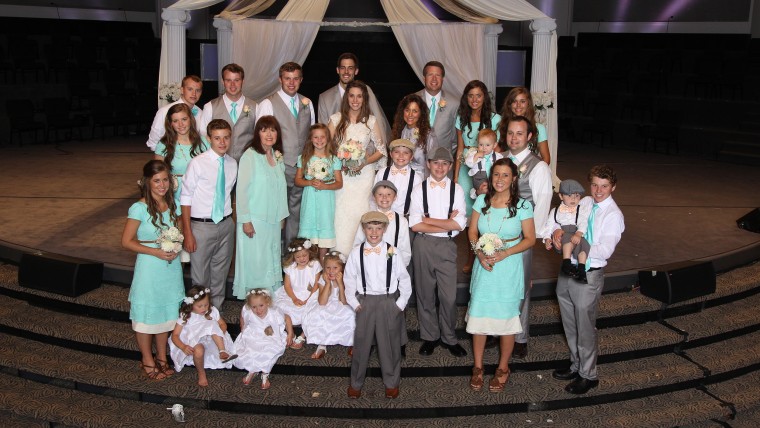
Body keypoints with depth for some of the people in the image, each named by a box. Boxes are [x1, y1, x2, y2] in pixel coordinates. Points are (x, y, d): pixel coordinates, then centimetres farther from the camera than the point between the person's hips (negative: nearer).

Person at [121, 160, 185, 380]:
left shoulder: (171, 205, 2)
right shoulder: (139, 208, -16)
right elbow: (127, 241, -14)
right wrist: (155, 252, -21)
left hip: (171, 267, 6)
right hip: (149, 268, -6)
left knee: (166, 312, 16)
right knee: (146, 314, 8)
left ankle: (162, 357, 33)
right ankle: (147, 361, 26)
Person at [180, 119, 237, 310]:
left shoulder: (233, 164, 3)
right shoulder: (197, 163, -11)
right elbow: (185, 198, -9)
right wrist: (188, 233, -11)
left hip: (226, 224, 5)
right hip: (202, 226, -4)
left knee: (220, 273, 17)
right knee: (200, 276, 5)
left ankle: (216, 309, 33)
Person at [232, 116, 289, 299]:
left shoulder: (278, 157, 8)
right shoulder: (250, 156, -12)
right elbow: (241, 189, -13)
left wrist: (281, 215, 11)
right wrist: (246, 220, -15)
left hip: (274, 220, 6)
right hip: (254, 220, -6)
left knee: (272, 261, 11)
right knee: (255, 261, -1)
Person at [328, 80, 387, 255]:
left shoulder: (371, 121, 4)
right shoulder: (336, 119, 4)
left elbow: (381, 150, 6)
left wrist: (365, 162, -9)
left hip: (364, 175, 0)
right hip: (342, 175, 0)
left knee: (361, 215, -3)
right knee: (342, 217, -2)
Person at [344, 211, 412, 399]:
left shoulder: (392, 252, -6)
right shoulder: (356, 253, -4)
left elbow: (404, 278, 1)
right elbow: (349, 279, 5)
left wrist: (401, 303, -2)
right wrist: (353, 302, 0)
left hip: (389, 302, 0)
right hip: (365, 302, 1)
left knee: (390, 343, 9)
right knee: (361, 342, 9)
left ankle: (392, 382, 26)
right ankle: (356, 382, 24)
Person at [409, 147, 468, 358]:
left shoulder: (456, 189, 1)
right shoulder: (419, 189, 1)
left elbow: (459, 224, -8)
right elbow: (415, 225, -8)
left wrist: (429, 220, -9)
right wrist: (446, 224, -11)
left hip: (447, 246, 0)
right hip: (423, 245, 1)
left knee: (449, 295, 1)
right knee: (425, 294, 10)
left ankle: (449, 338, 21)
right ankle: (429, 337, 27)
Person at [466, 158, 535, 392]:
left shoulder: (522, 206, -9)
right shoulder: (482, 201, 0)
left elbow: (530, 238, -4)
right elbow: (472, 231, 6)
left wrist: (505, 253, -16)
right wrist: (479, 253, -12)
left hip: (509, 269, -2)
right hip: (483, 267, 2)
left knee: (506, 318, 7)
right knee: (478, 316, 7)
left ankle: (503, 368, 28)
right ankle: (478, 366, 26)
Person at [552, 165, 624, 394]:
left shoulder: (613, 215, -14)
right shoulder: (584, 203, 3)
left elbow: (605, 250, -22)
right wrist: (558, 230, -16)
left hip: (589, 275, -6)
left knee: (585, 327, 7)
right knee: (570, 324, 20)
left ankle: (588, 375, 26)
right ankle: (577, 365, 40)